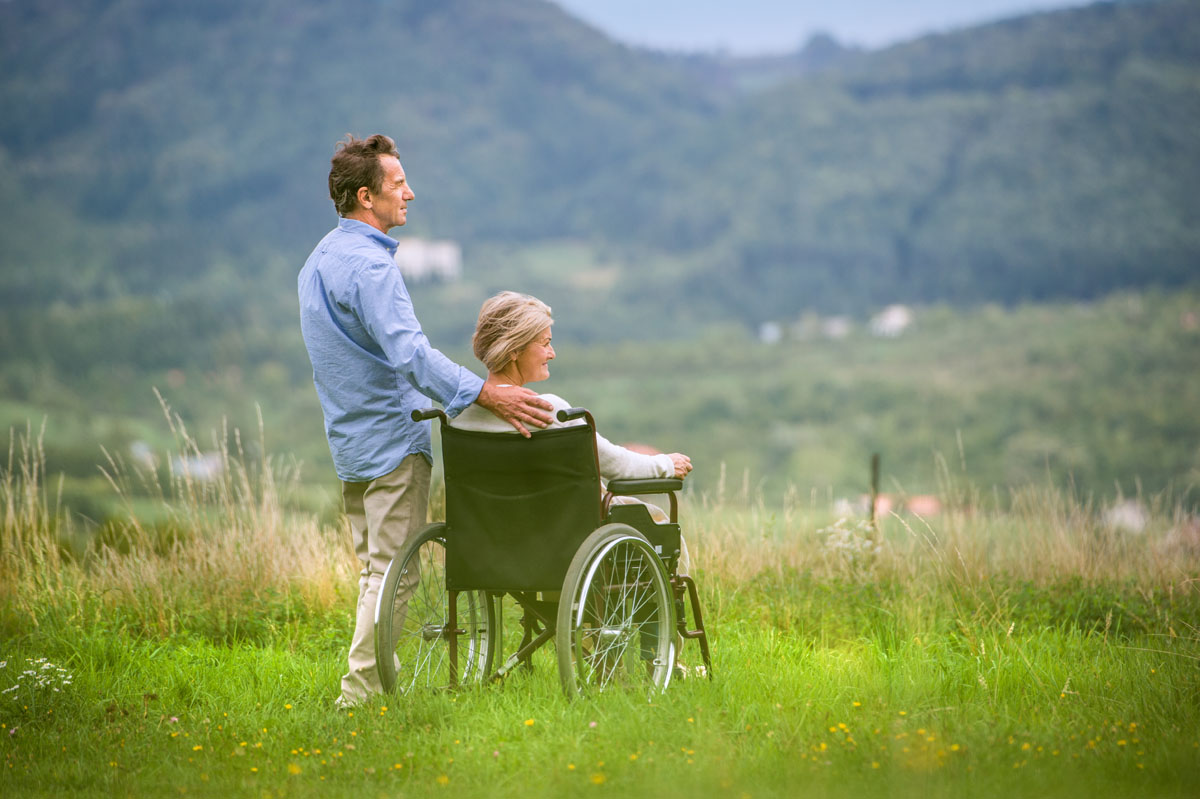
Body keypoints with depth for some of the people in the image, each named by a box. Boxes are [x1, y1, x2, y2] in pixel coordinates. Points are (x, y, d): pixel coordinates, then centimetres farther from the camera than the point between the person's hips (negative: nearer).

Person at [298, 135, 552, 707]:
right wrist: (485, 393, -37)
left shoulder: (319, 260, 14)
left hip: (350, 443, 10)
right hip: (392, 440, -10)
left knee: (375, 568, 15)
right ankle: (362, 691, -5)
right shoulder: (368, 264, -19)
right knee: (391, 573, -5)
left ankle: (373, 682, 18)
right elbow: (408, 352, -30)